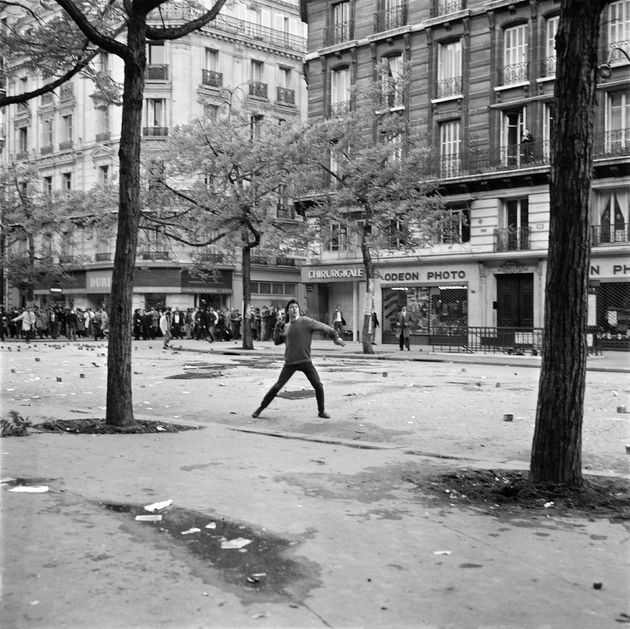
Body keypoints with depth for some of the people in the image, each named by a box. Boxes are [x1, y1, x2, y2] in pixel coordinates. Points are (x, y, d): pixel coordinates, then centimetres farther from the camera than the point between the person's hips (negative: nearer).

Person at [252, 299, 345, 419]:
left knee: (318, 386, -5)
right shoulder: (285, 327, 10)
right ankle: (261, 408, 14)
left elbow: (324, 327, -8)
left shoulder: (306, 321, -3)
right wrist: (278, 324, 2)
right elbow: (276, 341, 6)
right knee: (277, 387, 0)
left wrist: (336, 337, -17)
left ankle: (321, 411, 16)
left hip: (305, 361, -2)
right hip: (290, 363, 2)